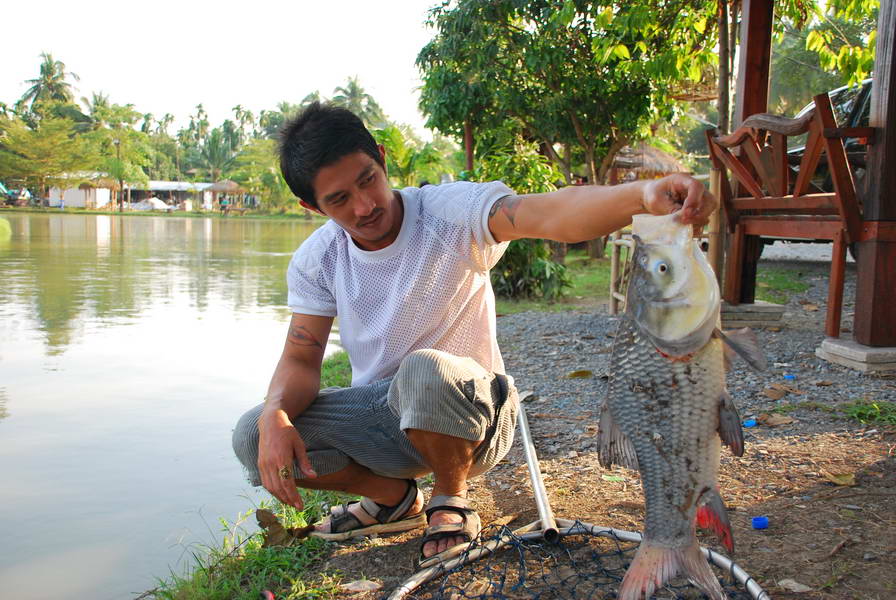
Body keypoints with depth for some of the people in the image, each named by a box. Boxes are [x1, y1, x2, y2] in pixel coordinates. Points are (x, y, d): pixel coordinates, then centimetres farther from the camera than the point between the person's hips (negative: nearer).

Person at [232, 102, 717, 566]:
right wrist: (276, 414, -28)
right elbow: (301, 359, -5)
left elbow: (551, 214, -38)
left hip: (467, 413, -4)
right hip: (378, 414, 5)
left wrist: (643, 194, -58)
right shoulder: (316, 260, -5)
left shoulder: (451, 211, -20)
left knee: (425, 371, -39)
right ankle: (394, 499, 9)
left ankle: (451, 501, -5)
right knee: (255, 436, -16)